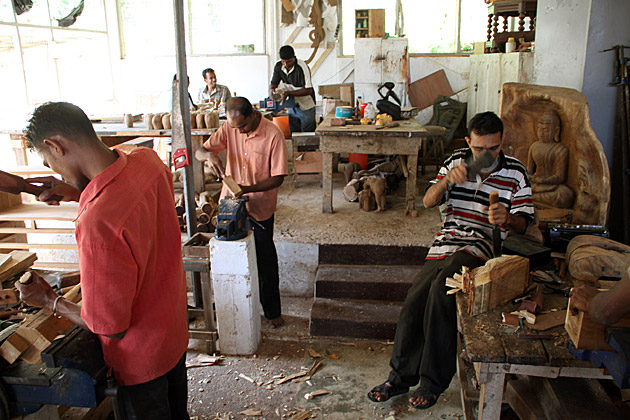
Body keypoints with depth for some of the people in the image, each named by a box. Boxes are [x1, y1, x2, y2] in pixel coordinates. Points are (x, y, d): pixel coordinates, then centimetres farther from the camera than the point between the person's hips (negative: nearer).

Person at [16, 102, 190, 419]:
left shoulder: (97, 223, -39)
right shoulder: (147, 160, -16)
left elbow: (110, 327, -27)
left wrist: (49, 301, -11)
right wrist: (78, 193, 1)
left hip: (141, 357, -6)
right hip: (176, 329, 7)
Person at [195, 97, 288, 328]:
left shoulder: (273, 135, -18)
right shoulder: (229, 129, -5)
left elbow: (278, 177, -16)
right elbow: (199, 151, -2)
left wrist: (247, 189, -29)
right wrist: (209, 155, -26)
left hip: (260, 206, -4)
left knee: (265, 260, 8)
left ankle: (272, 310, 25)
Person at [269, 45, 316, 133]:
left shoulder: (302, 67, -22)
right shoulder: (278, 66, -5)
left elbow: (308, 90, -23)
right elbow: (273, 84, 6)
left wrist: (289, 93, -30)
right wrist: (272, 91, -18)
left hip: (306, 107, -5)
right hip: (292, 107, 5)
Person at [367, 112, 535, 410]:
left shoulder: (515, 172, 3)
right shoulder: (457, 161, 9)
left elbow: (522, 224, 1)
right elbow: (429, 201, 4)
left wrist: (507, 217, -23)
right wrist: (447, 180, -15)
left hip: (482, 247, -3)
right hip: (446, 243, 4)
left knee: (442, 287, -30)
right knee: (414, 300, -14)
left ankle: (433, 381, -16)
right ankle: (401, 376, 5)